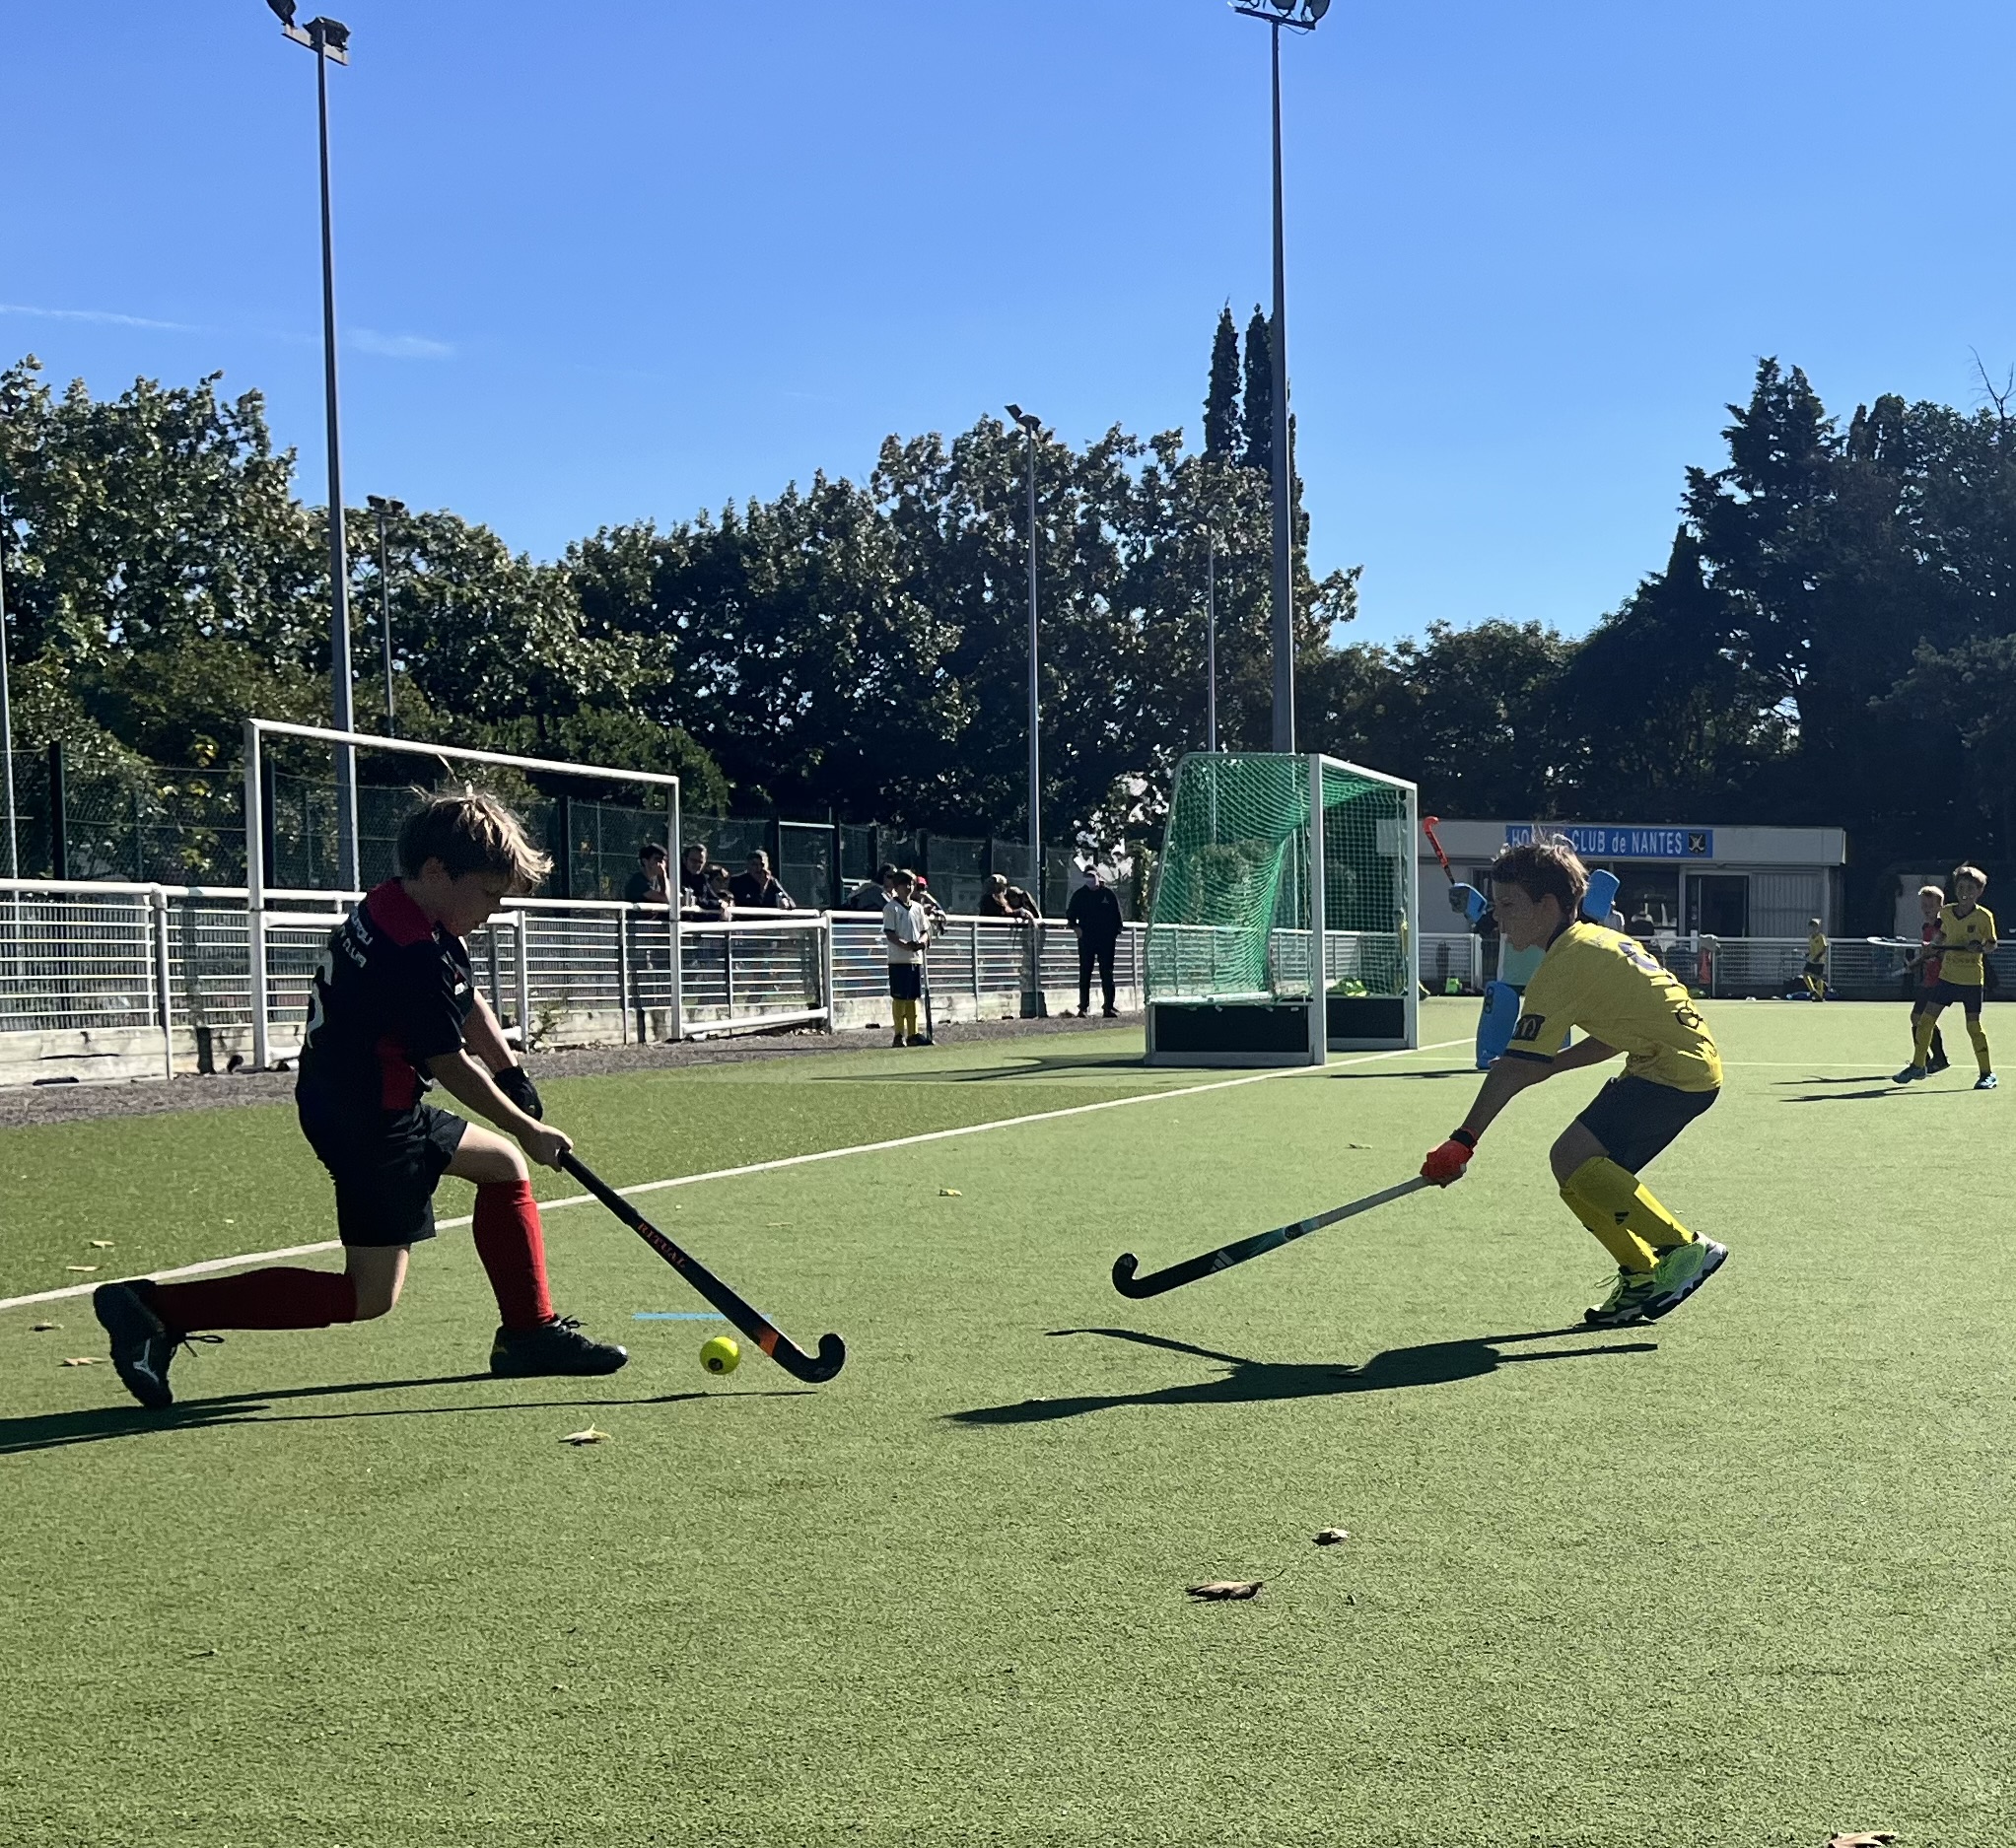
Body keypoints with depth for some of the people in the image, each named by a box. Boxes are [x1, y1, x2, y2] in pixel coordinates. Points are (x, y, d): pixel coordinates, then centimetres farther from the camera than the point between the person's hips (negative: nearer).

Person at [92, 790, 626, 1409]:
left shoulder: (387, 907, 5)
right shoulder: (417, 952, -25)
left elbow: (468, 1004, 18)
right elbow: (450, 1064, -18)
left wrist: (513, 1077, 15)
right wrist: (528, 1129, -5)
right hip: (368, 1120, -11)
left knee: (504, 1167, 22)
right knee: (370, 1296, -7)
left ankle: (530, 1333, 28)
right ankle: (158, 1307, -10)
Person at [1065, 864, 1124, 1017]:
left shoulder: (1108, 893, 3)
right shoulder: (1079, 894, 6)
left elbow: (1117, 913, 6)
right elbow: (1070, 913, 14)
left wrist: (1117, 932, 1)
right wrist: (1075, 926, -2)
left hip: (1106, 939, -1)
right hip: (1086, 939, 1)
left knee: (1107, 974, 2)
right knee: (1085, 974, 1)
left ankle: (1109, 1006, 5)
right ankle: (1083, 1007, 5)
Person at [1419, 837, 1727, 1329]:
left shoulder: (1565, 964, -15)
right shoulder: (1599, 938, 14)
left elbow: (1513, 1070, -19)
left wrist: (1462, 1140, -19)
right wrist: (1550, 1064, 9)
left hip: (1676, 1070, -10)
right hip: (1693, 1063, 10)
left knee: (1574, 1158, -18)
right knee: (1585, 1171, 8)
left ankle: (1685, 1250, -11)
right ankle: (1642, 1276, 15)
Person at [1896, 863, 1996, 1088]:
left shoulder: (1984, 916, -7)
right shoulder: (1947, 913, 4)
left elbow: (1992, 946, -3)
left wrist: (1981, 947, -23)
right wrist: (1931, 945, 3)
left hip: (1972, 979, -4)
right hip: (1947, 975, 4)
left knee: (1973, 1025, -2)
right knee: (1926, 1018, 0)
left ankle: (1987, 1073, 10)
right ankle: (1918, 1065, 13)